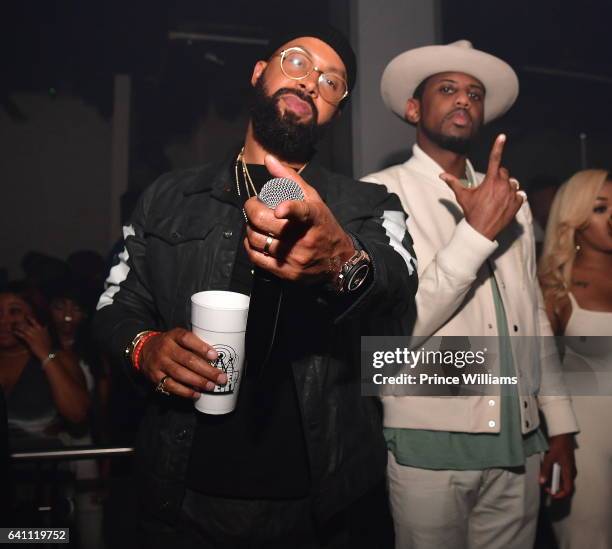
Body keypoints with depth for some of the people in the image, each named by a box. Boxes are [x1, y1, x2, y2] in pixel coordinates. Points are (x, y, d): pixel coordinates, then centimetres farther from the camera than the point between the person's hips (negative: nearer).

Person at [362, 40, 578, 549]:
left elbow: (535, 316, 12)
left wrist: (560, 426, 12)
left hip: (519, 442, 5)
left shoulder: (510, 199, 9)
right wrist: (478, 231, -21)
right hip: (431, 441, -5)